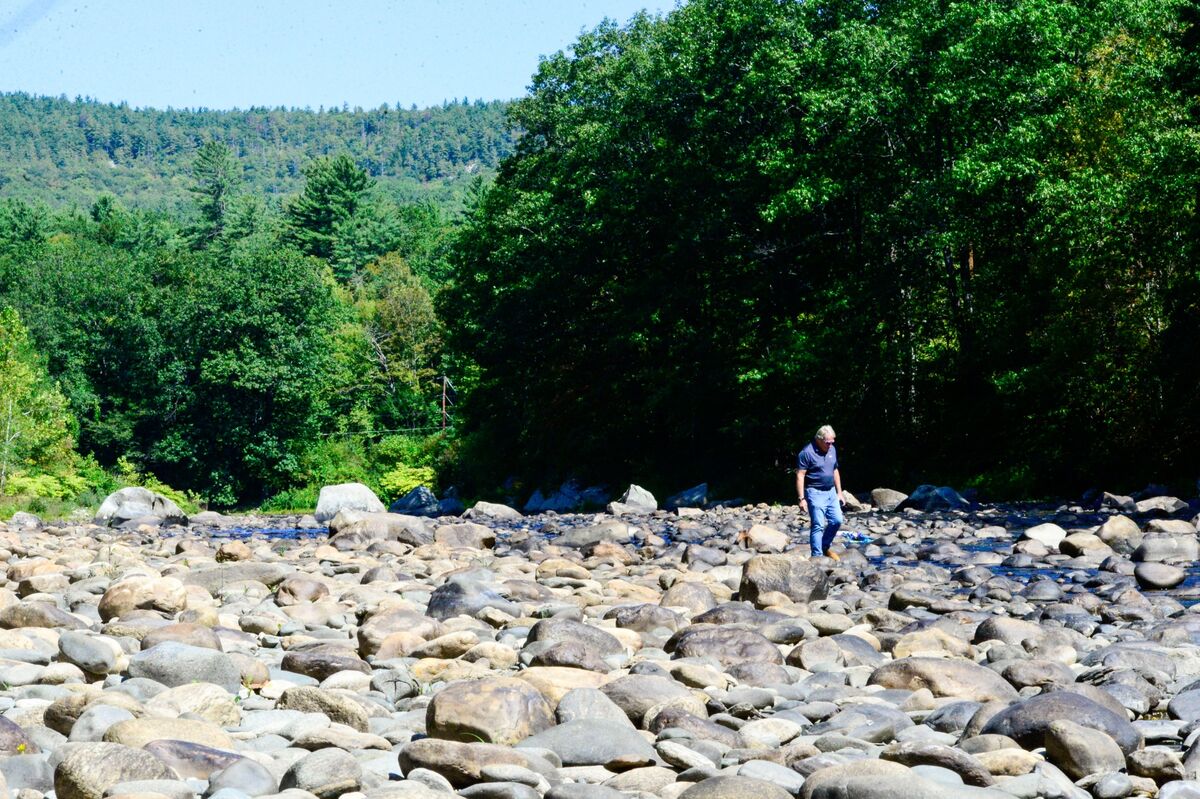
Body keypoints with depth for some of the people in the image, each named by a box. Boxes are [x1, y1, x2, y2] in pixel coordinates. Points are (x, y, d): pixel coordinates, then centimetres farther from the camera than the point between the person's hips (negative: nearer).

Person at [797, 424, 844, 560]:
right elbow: (800, 476, -15)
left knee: (837, 520, 5)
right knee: (818, 525, -8)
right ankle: (817, 556, -4)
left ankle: (825, 547, 24)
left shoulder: (832, 449, 9)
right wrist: (801, 498, -18)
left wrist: (839, 493, 17)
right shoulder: (807, 452, -14)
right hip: (816, 493, -7)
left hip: (831, 492, 7)